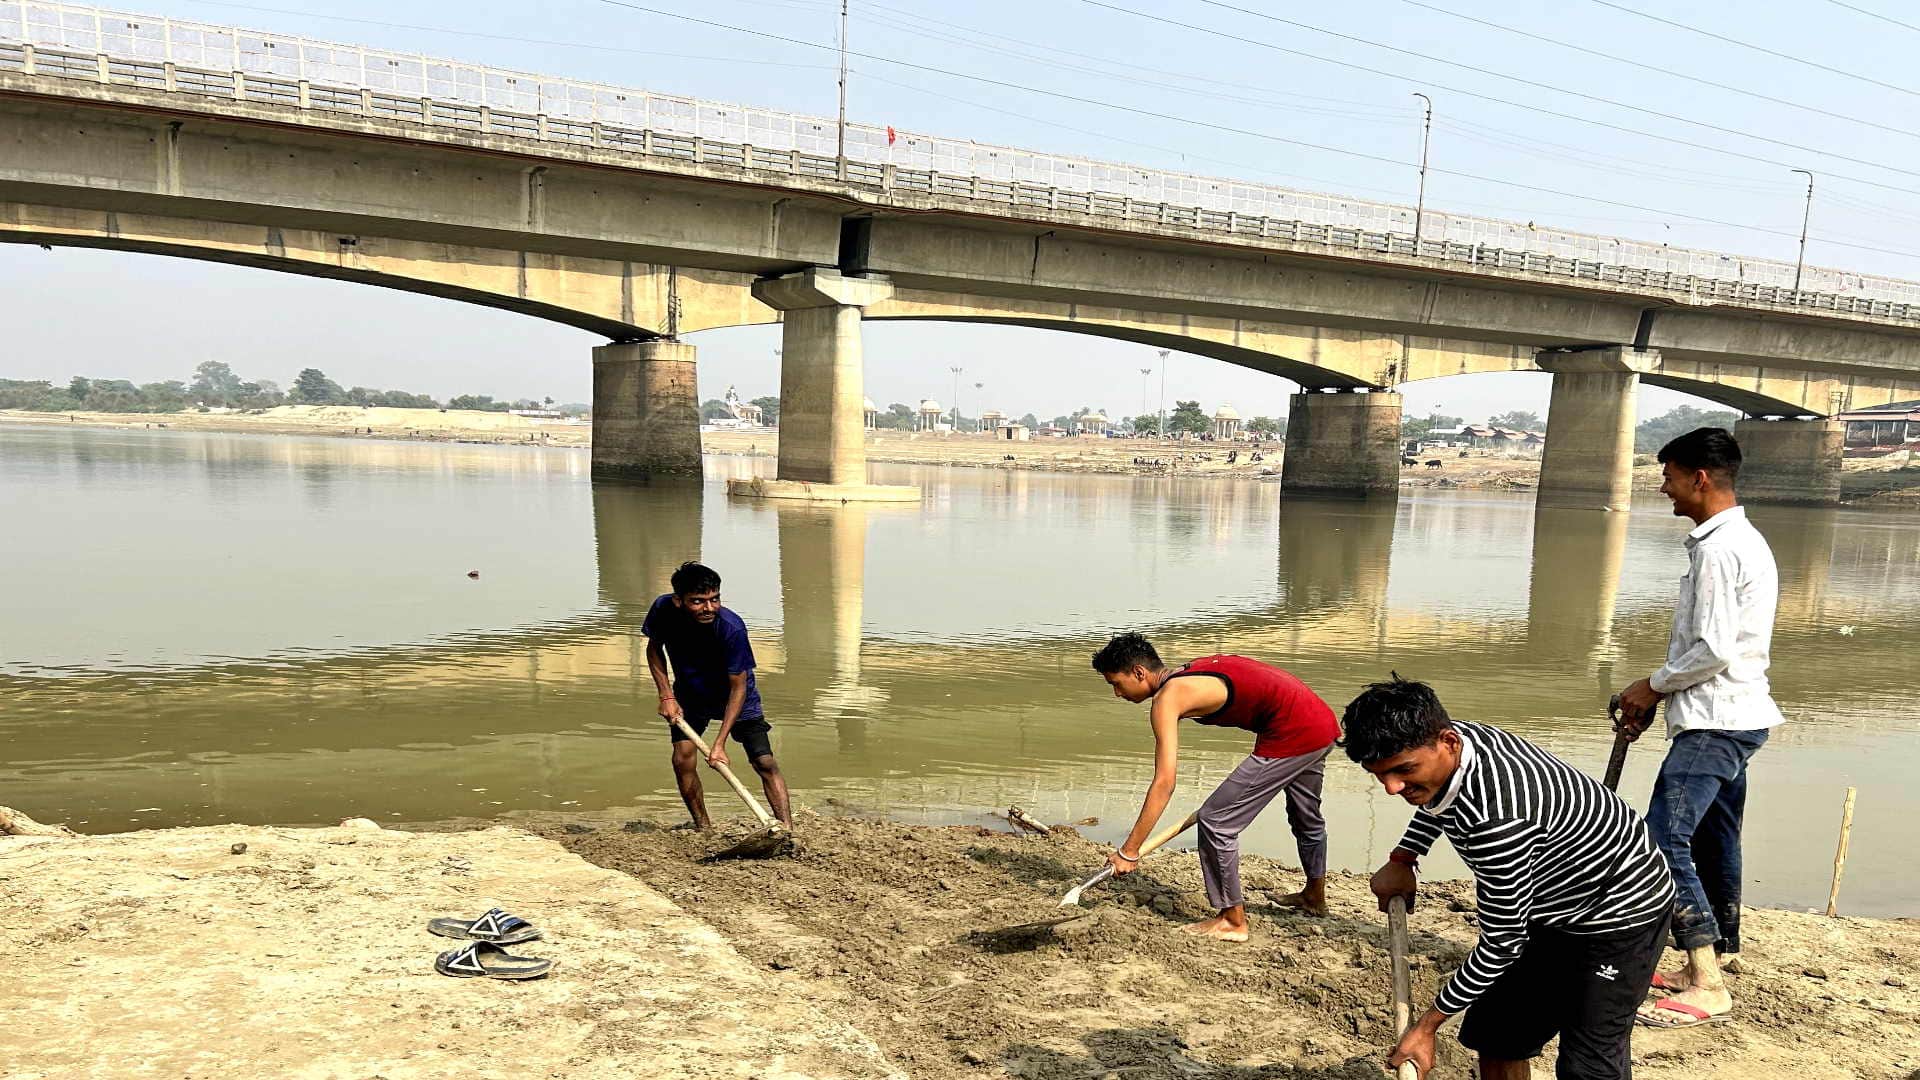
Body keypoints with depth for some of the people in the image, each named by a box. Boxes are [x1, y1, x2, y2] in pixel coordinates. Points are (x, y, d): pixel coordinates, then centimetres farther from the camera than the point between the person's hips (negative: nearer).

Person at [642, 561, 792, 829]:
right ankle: (704, 828, 6)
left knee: (765, 763, -13)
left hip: (734, 696, -3)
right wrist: (666, 696, -12)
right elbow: (654, 648, -2)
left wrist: (719, 743, -31)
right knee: (683, 759, -12)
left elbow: (738, 687, -28)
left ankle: (787, 830, -10)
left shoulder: (732, 628, -35)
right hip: (690, 695, 3)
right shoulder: (663, 610, -25)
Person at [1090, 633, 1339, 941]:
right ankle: (1315, 898, 55)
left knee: (1216, 821, -2)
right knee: (1306, 817, 33)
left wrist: (1129, 851, -17)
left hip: (1293, 735, -10)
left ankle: (1233, 921, 11)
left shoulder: (1167, 699, -14)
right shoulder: (1190, 673, 13)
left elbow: (1164, 783, -20)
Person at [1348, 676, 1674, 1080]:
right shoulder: (1450, 744, -15)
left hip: (1624, 911, -9)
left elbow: (1502, 942, -28)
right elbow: (1438, 797, 14)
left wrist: (1428, 1025, -18)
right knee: (1494, 1032, 12)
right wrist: (1402, 860, 6)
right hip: (1553, 908, 9)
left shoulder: (1498, 820, -41)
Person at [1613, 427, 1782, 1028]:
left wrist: (1654, 686, -8)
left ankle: (1706, 986, -11)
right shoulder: (1741, 540, 16)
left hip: (1714, 723, -11)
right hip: (1734, 717, 11)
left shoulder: (1718, 548, -18)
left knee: (1664, 838, -13)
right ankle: (1717, 962, 27)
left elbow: (1715, 650, -23)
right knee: (1713, 844, 17)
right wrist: (1657, 698, 15)